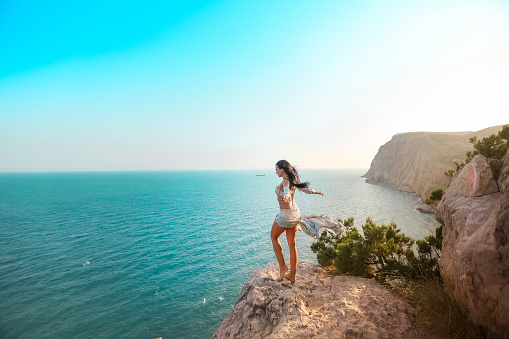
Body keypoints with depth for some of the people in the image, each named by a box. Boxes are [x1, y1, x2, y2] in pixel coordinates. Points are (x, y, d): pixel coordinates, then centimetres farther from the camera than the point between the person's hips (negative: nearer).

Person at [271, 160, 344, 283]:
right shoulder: (293, 180, 7)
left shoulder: (285, 181, -17)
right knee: (292, 244, 12)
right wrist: (317, 192, 38)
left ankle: (282, 266, 15)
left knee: (274, 237, 16)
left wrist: (286, 195, -65)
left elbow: (286, 188, -42)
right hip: (294, 212, 8)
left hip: (285, 214, -8)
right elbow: (306, 189, 19)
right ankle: (292, 275, 22)